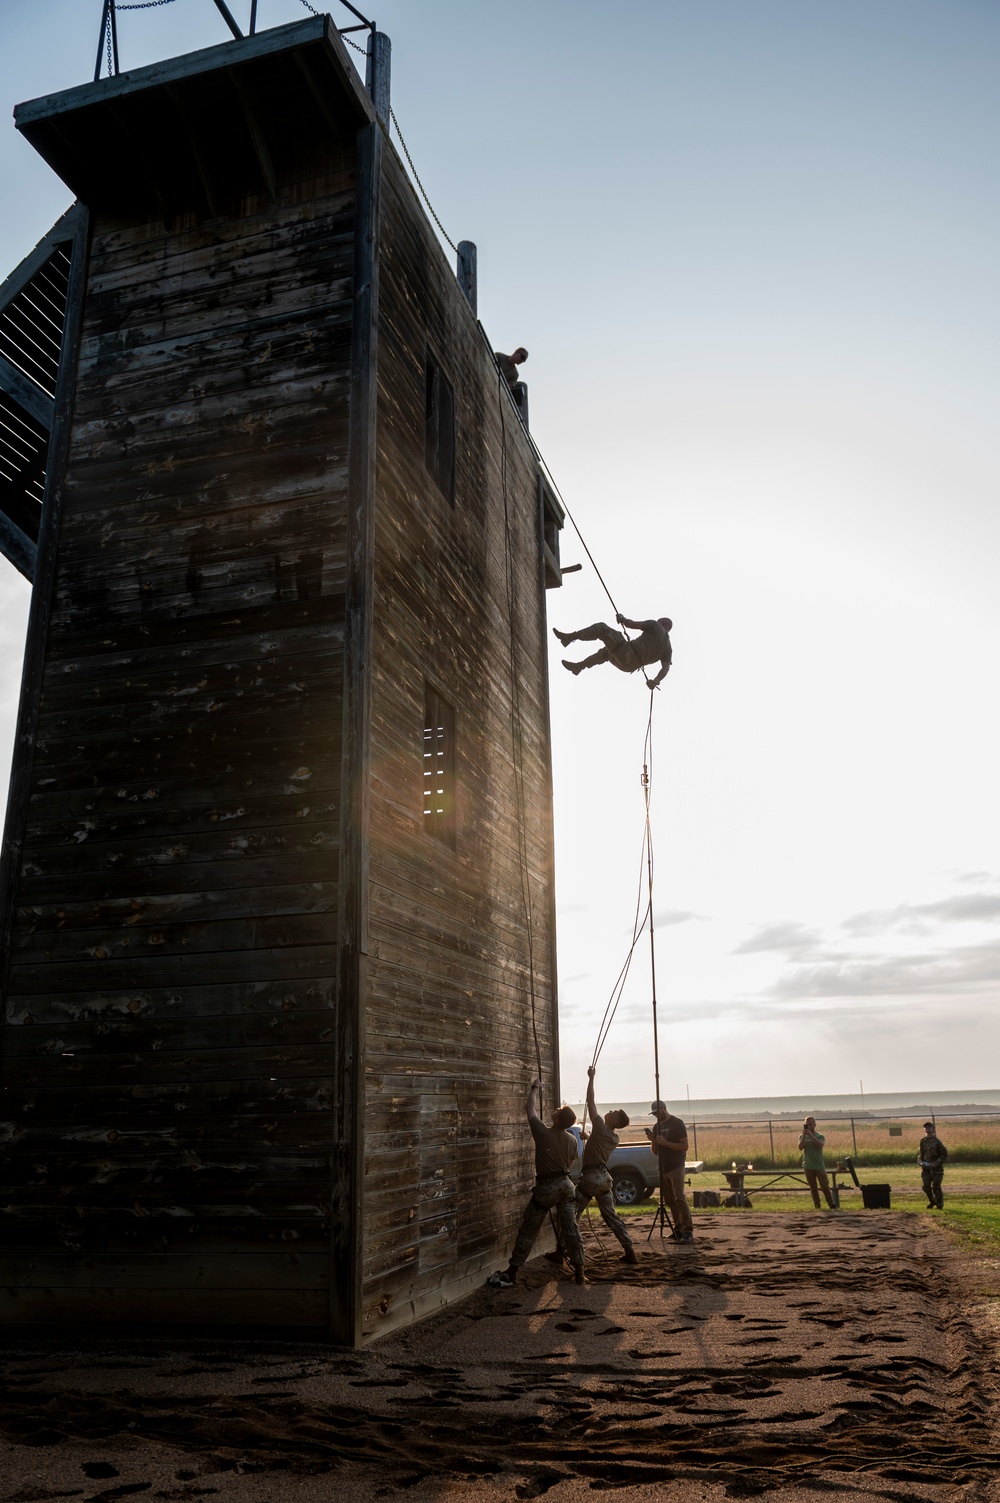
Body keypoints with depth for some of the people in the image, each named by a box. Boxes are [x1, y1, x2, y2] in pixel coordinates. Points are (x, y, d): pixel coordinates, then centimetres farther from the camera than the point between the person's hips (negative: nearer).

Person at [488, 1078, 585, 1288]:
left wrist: (535, 1088, 12)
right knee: (571, 1229, 8)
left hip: (545, 1187, -4)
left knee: (528, 1231, 3)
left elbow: (530, 1108, -2)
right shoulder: (572, 1140, -3)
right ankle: (579, 1273, 8)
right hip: (566, 1184, 4)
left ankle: (511, 1274, 7)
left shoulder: (543, 1133, -16)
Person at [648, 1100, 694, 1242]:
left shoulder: (677, 1123, -4)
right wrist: (652, 1141, -3)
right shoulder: (657, 1126, 14)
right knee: (669, 1201, 3)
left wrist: (665, 1142, -19)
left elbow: (684, 1146, -10)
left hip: (676, 1167, -6)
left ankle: (688, 1231, -15)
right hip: (663, 1168, 7)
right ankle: (678, 1229, 8)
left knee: (679, 1198, -16)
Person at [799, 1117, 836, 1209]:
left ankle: (832, 1205, 3)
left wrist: (810, 1135, -25)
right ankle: (817, 1205, 15)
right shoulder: (802, 1136, 6)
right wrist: (804, 1135, -17)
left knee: (825, 1186, -4)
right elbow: (800, 1147, -10)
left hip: (819, 1166, -2)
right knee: (813, 1187, 7)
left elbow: (820, 1144, -21)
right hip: (808, 1166, 2)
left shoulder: (820, 1136, 0)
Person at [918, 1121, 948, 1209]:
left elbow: (944, 1154, -7)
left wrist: (937, 1163, -14)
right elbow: (920, 1153, 16)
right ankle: (932, 1201, 28)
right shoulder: (923, 1141, 6)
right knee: (926, 1187, 5)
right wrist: (920, 1161, -2)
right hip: (926, 1167, 5)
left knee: (936, 1187, -2)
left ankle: (939, 1205, 12)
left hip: (936, 1168, -5)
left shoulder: (937, 1141, -10)